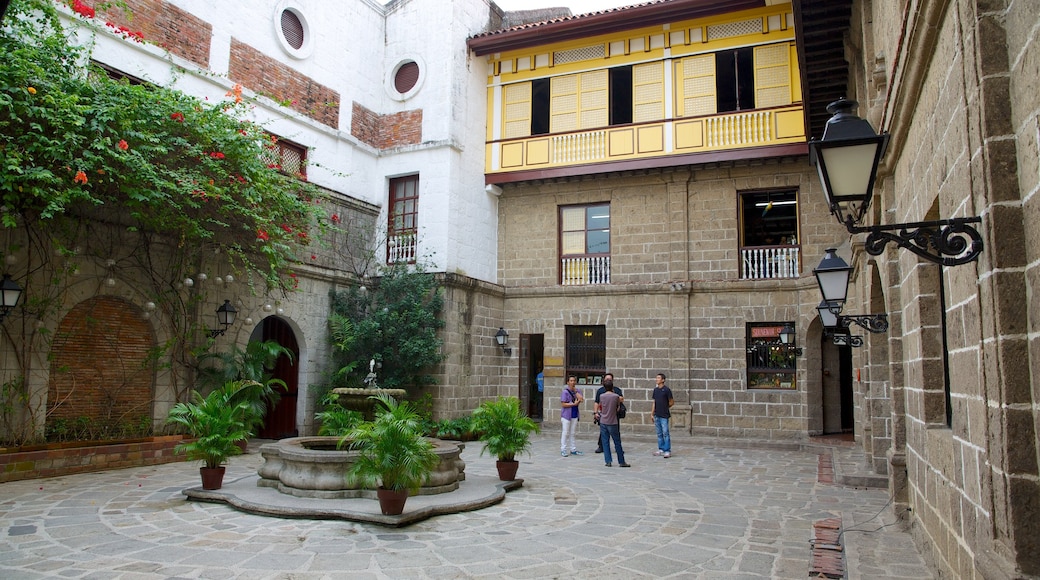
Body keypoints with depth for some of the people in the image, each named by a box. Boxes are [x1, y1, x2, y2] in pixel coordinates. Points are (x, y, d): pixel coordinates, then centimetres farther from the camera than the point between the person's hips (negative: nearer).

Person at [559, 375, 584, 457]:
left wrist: (575, 391, -12)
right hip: (566, 415, -6)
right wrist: (574, 404, -16)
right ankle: (563, 450, 5)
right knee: (565, 432, -2)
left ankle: (573, 450, 18)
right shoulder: (565, 392, -9)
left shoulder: (577, 391, 8)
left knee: (572, 433, 12)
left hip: (575, 415, 6)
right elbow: (563, 404, -15)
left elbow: (582, 399, -8)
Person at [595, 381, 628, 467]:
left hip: (603, 423, 2)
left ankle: (608, 461, 4)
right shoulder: (616, 396, -7)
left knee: (605, 442, 7)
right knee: (617, 443, 7)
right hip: (613, 423, -2)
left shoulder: (601, 396, -2)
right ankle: (621, 462, 13)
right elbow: (618, 408, 4)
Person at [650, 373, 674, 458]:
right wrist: (652, 413, 11)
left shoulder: (666, 390, -8)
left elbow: (672, 402, -1)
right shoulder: (655, 389, 10)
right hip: (657, 415, 6)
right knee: (659, 433, 11)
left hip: (664, 415, -6)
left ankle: (667, 451, -1)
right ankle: (661, 449, 20)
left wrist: (665, 407, 9)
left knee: (665, 433, -5)